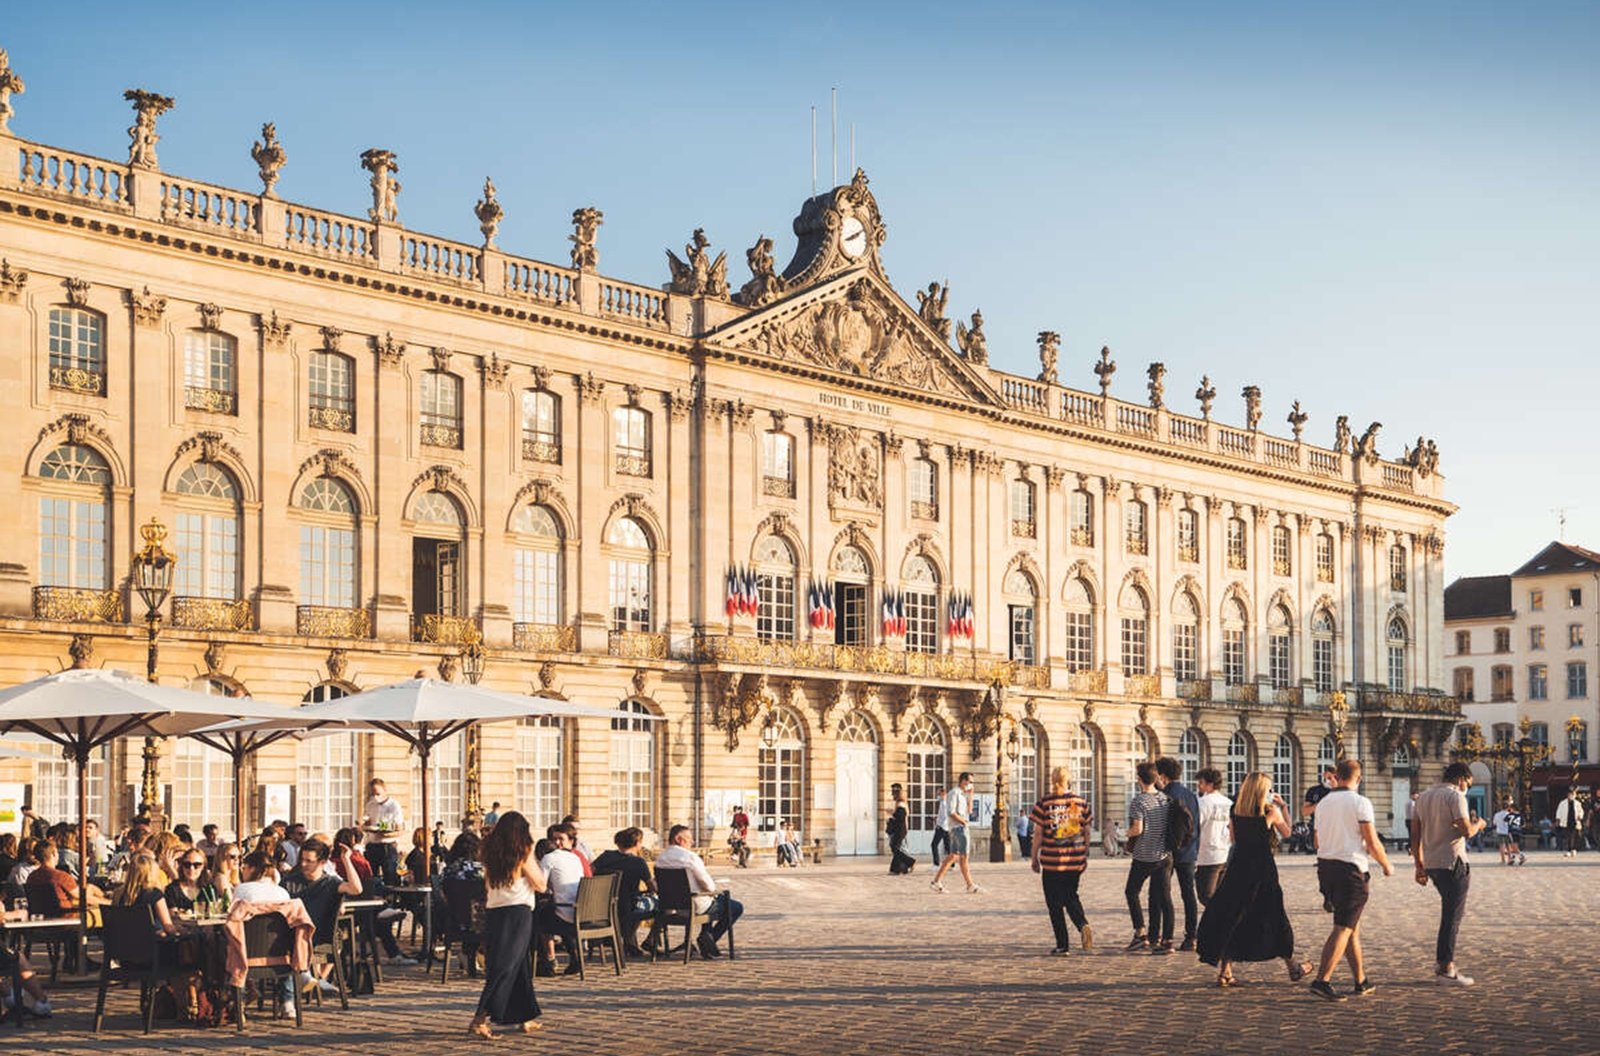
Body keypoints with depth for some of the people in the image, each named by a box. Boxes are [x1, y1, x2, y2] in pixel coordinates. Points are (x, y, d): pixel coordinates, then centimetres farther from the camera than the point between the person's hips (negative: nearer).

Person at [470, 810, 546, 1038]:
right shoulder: (523, 853, -7)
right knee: (505, 968, -6)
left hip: (493, 911, 6)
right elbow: (541, 886, 0)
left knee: (518, 967, 16)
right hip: (518, 912, -6)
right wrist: (540, 869, 16)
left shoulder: (490, 853, 7)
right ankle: (480, 1019, -16)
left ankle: (525, 1018, 22)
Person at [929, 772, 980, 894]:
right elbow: (951, 812, -18)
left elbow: (969, 810, 16)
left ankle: (936, 881, 10)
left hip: (961, 827, 10)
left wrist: (970, 795, 10)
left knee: (953, 856, 9)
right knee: (964, 856, -8)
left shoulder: (963, 794, 19)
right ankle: (970, 886, -8)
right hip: (957, 827, -10)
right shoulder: (954, 793, -10)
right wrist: (963, 821, -9)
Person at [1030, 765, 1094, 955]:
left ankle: (1062, 945, 7)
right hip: (1075, 861, 3)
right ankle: (1083, 925, -6)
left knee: (1055, 903, 7)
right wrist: (1084, 856, 19)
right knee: (1071, 897, 20)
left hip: (1052, 861, -3)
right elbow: (1086, 831, 8)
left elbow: (1038, 833, -7)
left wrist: (1033, 857, 3)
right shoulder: (1080, 801, 2)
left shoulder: (1045, 802, -7)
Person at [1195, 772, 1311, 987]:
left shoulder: (1235, 813, 2)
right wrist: (1283, 806, 18)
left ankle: (1224, 970, -2)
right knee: (1275, 917, 11)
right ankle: (1292, 967, 25)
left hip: (1238, 868, 2)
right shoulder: (1271, 812, -6)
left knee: (1230, 917, 5)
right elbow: (1286, 833, 9)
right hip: (1263, 869, -2)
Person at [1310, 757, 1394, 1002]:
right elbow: (1373, 843, -10)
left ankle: (1361, 981, 21)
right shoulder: (1360, 802, -8)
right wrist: (1386, 865, 6)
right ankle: (1322, 980, -17)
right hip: (1351, 868, -7)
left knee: (1352, 926, 17)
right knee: (1343, 927, -7)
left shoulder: (1323, 803, 11)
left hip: (1325, 865, 7)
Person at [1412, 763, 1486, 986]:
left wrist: (1419, 866, 18)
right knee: (1453, 915, -2)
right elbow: (1466, 831, -18)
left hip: (1430, 864, 8)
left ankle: (1442, 958, 16)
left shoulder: (1423, 797, 14)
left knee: (1450, 913, 20)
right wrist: (1478, 824, 4)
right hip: (1452, 863, -8)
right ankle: (1446, 968, -1)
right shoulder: (1455, 796, -10)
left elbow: (1415, 835, 14)